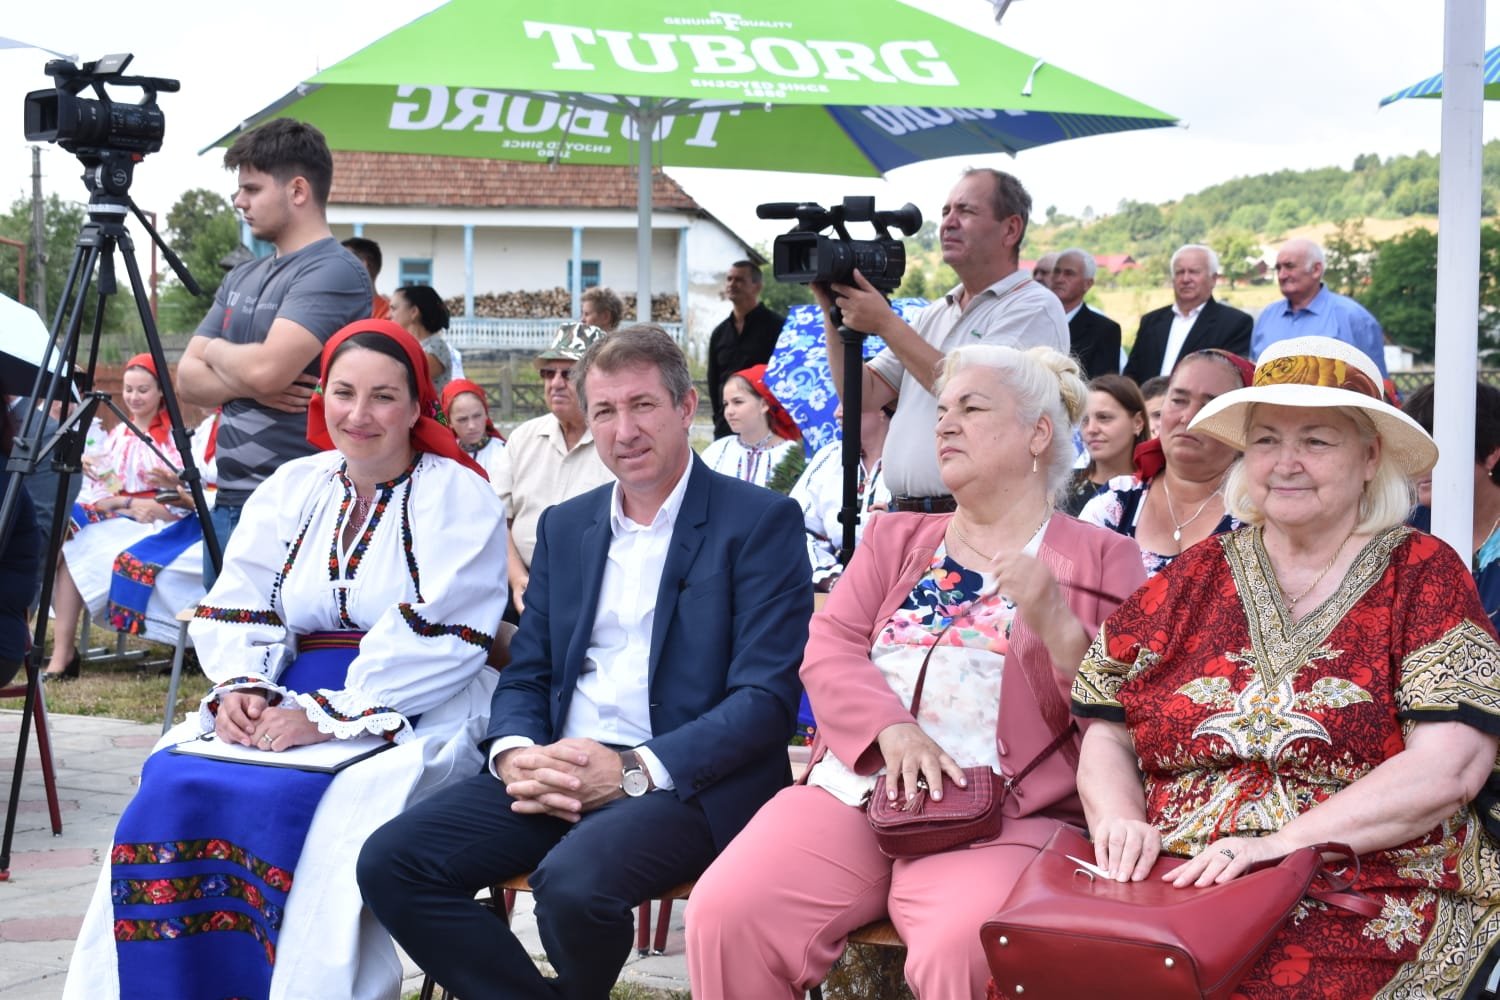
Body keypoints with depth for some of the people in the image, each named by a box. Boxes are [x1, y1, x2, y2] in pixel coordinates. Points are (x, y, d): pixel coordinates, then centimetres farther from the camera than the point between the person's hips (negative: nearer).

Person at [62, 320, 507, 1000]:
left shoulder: (458, 497, -1)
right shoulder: (293, 489, 16)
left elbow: (439, 638, -13)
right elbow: (237, 607, 12)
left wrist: (332, 714, -21)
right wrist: (240, 685, -10)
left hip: (414, 716, -5)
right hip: (285, 704, 5)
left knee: (288, 804, -33)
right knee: (171, 788, -22)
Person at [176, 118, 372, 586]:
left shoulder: (334, 271, -11)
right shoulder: (241, 278, 15)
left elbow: (266, 367, -23)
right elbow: (188, 379, 10)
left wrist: (216, 350, -1)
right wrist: (251, 385, -10)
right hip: (228, 502, 8)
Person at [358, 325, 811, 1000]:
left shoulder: (760, 523, -1)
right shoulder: (564, 525, 18)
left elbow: (766, 697, -9)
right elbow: (526, 673, 17)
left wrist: (634, 770, -20)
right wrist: (514, 753, -7)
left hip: (689, 780, -5)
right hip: (558, 768, 6)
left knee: (574, 880, -34)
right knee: (389, 863, -14)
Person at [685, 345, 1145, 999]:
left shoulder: (1102, 559, 11)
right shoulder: (895, 539, 23)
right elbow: (827, 649, 8)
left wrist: (1057, 625, -15)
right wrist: (894, 730, -11)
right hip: (854, 787, 4)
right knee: (723, 915, -21)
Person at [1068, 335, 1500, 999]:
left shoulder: (1421, 575, 4)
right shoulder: (1196, 577, 14)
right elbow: (1107, 737, 13)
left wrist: (1279, 845, -18)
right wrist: (1119, 821, -10)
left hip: (1368, 891, -3)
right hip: (1173, 884, 4)